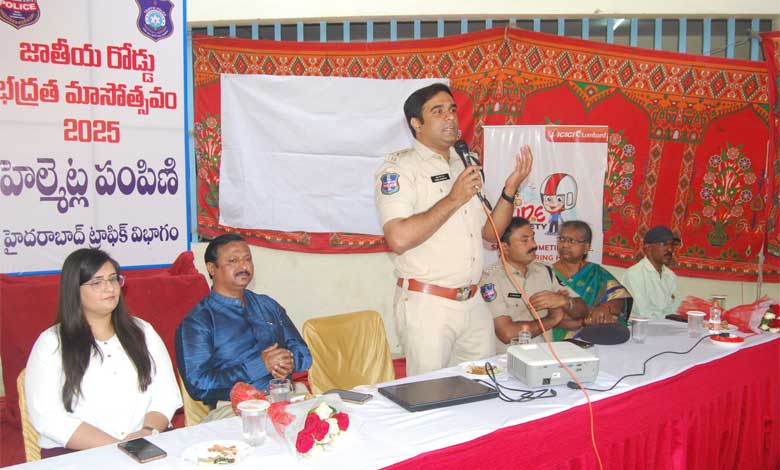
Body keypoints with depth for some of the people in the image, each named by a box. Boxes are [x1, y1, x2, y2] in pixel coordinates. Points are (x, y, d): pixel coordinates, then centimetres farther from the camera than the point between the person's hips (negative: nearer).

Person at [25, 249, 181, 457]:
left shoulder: (142, 332, 16)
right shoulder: (51, 344, 5)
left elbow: (167, 395, 9)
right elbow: (47, 418, -6)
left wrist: (149, 431, -12)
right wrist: (115, 447, -15)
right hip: (75, 454, -2)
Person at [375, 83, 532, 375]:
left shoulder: (465, 166, 15)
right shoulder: (398, 168, -8)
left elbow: (490, 232, 18)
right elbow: (398, 239, -22)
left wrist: (510, 188, 3)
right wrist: (454, 200, -18)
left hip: (472, 304, 7)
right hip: (427, 306, -6)